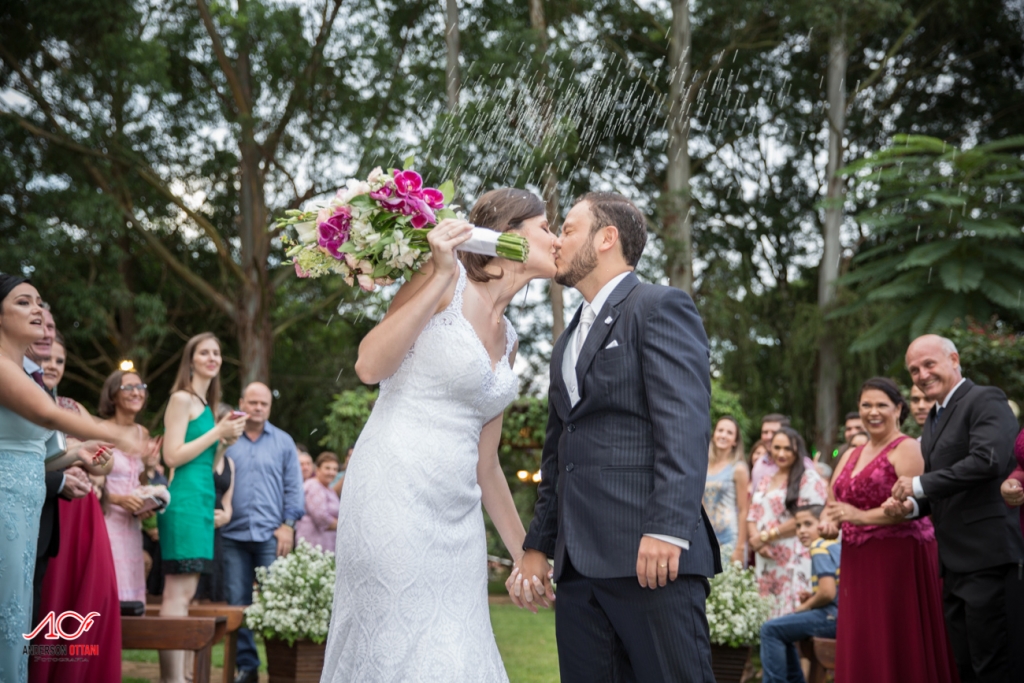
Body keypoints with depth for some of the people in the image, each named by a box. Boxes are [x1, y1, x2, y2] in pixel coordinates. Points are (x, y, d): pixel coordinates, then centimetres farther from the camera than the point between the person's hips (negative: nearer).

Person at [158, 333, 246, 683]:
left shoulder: (205, 404, 20)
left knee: (184, 592, 7)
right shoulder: (182, 399, -5)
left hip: (202, 501, 9)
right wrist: (217, 432, -10)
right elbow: (173, 456, -13)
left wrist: (227, 439, 10)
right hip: (184, 501, -9)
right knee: (178, 592, -11)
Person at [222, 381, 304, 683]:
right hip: (234, 534, 1)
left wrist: (288, 524, -2)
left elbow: (293, 487, 8)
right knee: (237, 602, 3)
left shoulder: (283, 442, 9)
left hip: (270, 535, -1)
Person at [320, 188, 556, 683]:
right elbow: (370, 366, -14)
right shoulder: (447, 283, -2)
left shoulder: (506, 339, 18)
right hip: (395, 493, -7)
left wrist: (524, 552, 25)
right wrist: (440, 276, -15)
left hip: (456, 512, 7)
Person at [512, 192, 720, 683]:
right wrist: (538, 547, 20)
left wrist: (667, 530, -22)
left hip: (650, 555, -8)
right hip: (578, 564, 8)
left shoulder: (661, 307, 0)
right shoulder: (568, 341, 26)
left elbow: (685, 426, -12)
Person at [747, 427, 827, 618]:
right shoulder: (765, 482, 21)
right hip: (766, 562, 7)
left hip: (794, 561, -7)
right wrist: (756, 540, -5)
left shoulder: (808, 479, -2)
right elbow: (752, 518, 17)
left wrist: (766, 536, -8)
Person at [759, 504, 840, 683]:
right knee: (783, 631, 26)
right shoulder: (836, 546, 17)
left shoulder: (820, 548, -11)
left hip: (835, 616, -10)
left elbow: (827, 593, -22)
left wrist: (806, 606, -4)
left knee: (770, 629, -9)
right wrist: (812, 597, 10)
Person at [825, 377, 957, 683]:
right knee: (861, 650, 5)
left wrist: (862, 516, -23)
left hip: (900, 558, -7)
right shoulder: (851, 455, 18)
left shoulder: (907, 449, -5)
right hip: (858, 563, 7)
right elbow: (832, 504, 19)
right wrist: (829, 522, -3)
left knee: (898, 649, -5)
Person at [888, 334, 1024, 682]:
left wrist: (919, 485, -18)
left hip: (989, 558, -9)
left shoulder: (986, 400, -8)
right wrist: (910, 505, 4)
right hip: (955, 562, 9)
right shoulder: (933, 420, 19)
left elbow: (989, 460, -25)